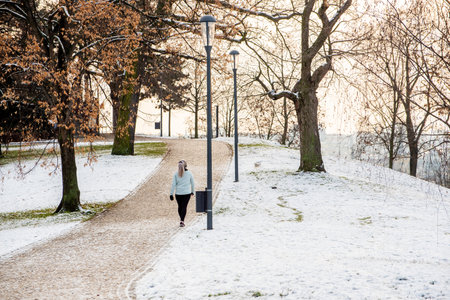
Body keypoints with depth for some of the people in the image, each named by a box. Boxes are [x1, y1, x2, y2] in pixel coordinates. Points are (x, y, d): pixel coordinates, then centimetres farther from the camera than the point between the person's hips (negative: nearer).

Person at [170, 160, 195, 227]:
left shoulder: (176, 174, -3)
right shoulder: (189, 173, -3)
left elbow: (173, 184, -4)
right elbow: (192, 183, 7)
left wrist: (171, 194, -1)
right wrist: (192, 191, 21)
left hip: (178, 193, 1)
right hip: (187, 193, -1)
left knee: (180, 206, 16)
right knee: (184, 207, -1)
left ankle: (181, 219, 32)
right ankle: (182, 221, -12)